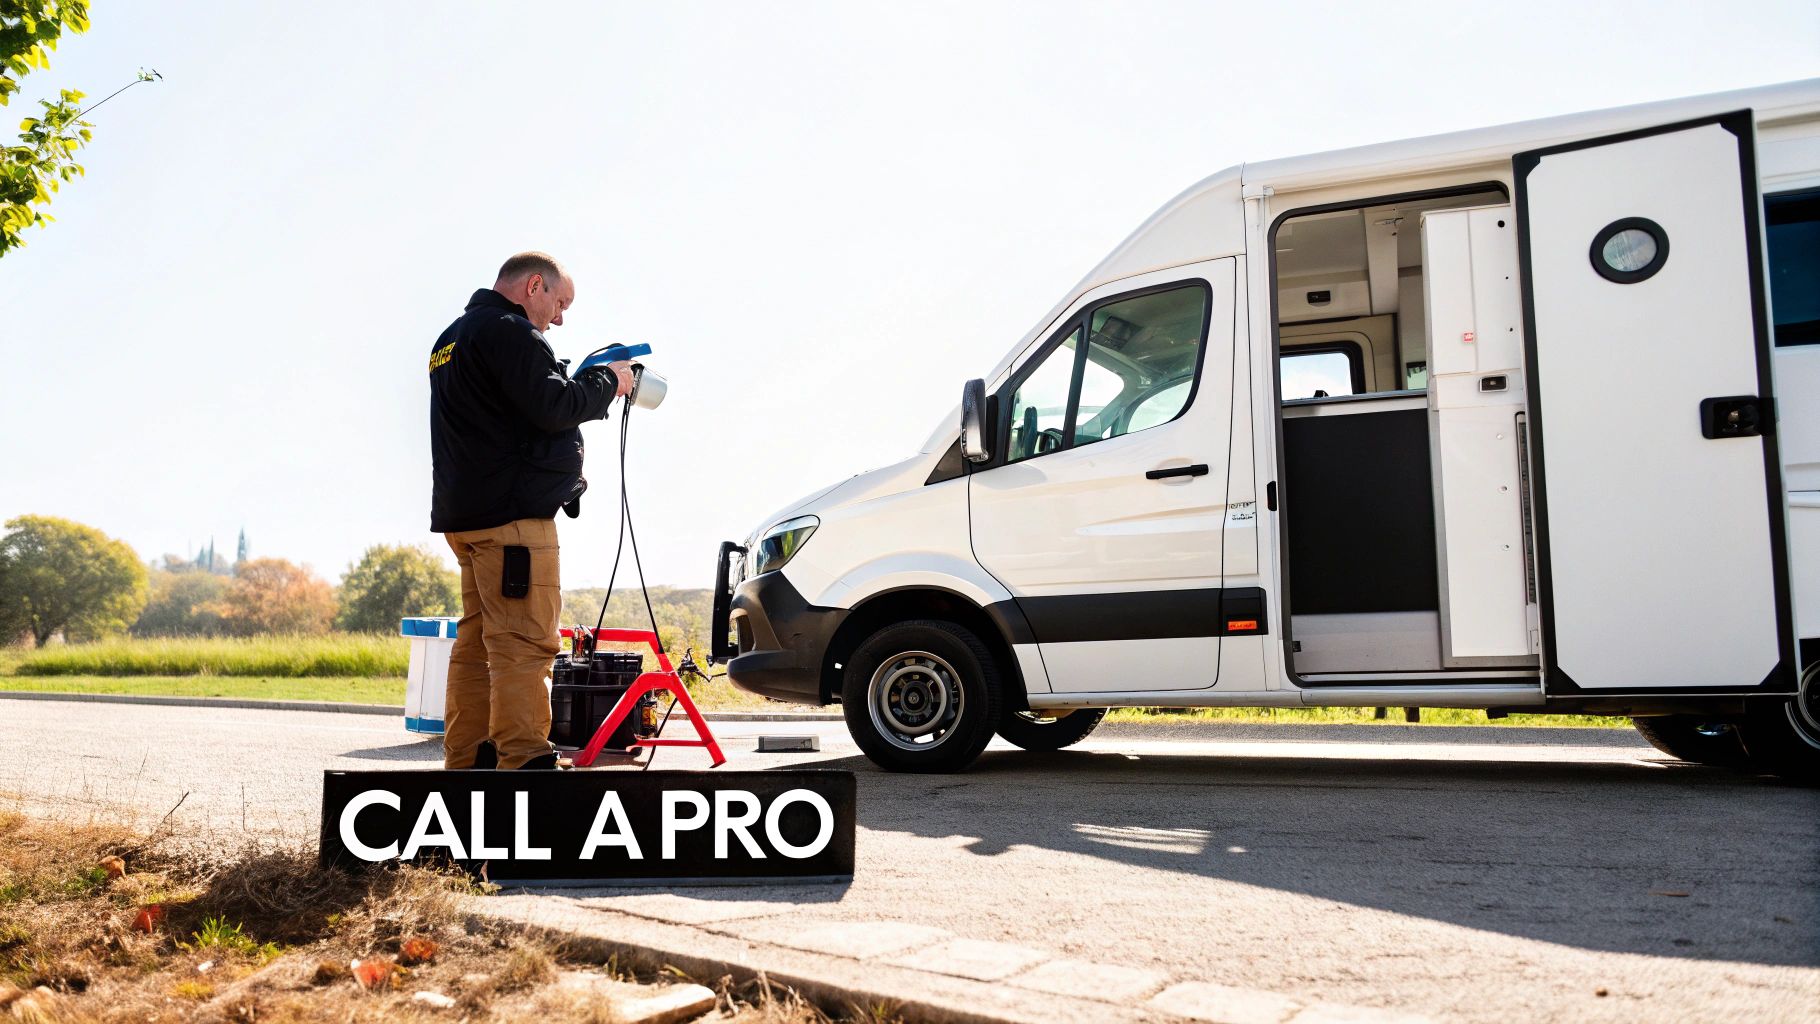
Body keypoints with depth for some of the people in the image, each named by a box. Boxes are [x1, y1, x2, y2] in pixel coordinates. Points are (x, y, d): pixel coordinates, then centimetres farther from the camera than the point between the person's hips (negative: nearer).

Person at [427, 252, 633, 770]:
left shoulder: (453, 338, 24)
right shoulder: (508, 332, -9)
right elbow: (551, 407, -19)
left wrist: (585, 386, 12)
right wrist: (606, 380, -3)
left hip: (466, 511, 10)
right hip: (511, 511, -10)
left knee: (478, 638, 12)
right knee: (525, 640, -11)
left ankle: (467, 760, 16)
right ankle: (524, 761, -12)